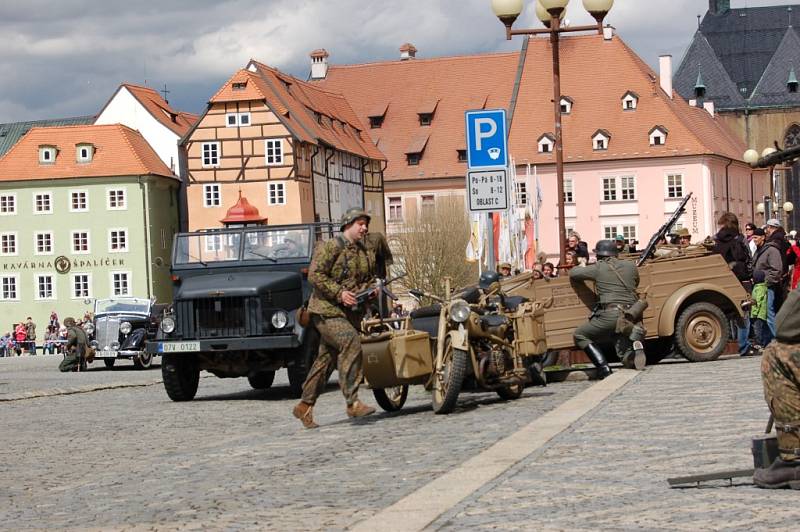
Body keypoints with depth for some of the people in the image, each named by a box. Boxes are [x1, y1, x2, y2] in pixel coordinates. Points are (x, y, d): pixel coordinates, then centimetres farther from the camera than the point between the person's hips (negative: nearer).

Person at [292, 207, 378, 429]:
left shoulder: (363, 252, 16)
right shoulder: (330, 247, -8)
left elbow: (369, 279, 28)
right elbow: (315, 275, -15)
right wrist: (339, 293, -22)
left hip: (350, 313, 8)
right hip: (327, 311, -8)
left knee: (326, 360, 9)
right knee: (351, 343, -26)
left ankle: (305, 406, 18)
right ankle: (352, 403, -27)